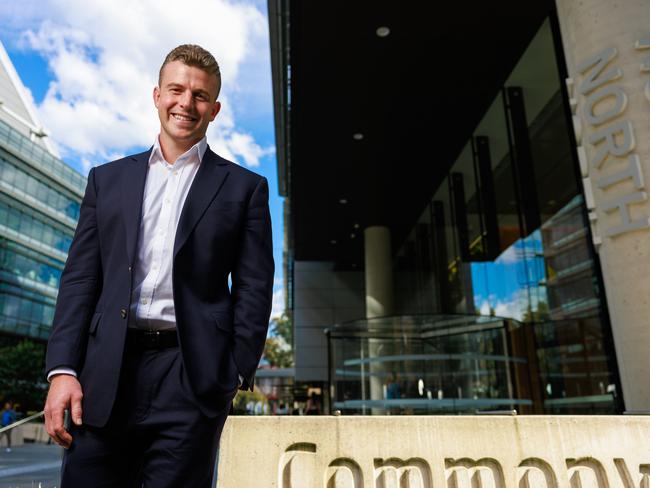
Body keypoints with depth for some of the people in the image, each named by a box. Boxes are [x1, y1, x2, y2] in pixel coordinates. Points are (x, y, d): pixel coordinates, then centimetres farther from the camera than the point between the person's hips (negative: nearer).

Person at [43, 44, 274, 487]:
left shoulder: (244, 188, 6)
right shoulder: (108, 180, 14)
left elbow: (254, 288, 1)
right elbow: (80, 279, 9)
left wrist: (236, 376, -6)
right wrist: (62, 369, -1)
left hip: (192, 376, -2)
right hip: (107, 375, 3)